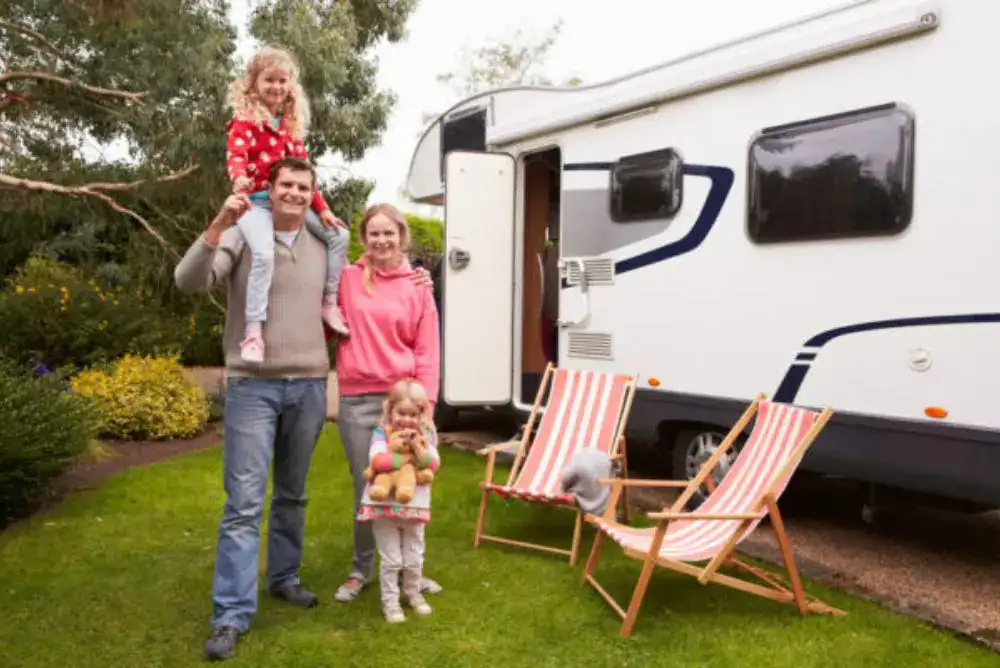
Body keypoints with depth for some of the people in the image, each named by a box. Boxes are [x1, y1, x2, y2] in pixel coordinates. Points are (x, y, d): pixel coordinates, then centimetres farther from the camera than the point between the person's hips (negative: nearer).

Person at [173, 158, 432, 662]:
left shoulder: (322, 248, 11)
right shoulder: (241, 238, -3)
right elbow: (188, 281, -13)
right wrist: (219, 225, -25)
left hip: (309, 385, 4)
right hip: (253, 385, -4)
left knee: (292, 493, 16)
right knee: (244, 502, -6)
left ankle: (283, 577, 34)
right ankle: (232, 615, 0)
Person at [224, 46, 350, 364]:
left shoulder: (291, 124, 16)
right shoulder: (245, 120, -3)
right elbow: (235, 156, -19)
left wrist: (322, 208, 10)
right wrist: (240, 178, -42)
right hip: (256, 201, -7)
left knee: (339, 234, 0)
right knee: (264, 254, -30)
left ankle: (329, 302, 9)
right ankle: (253, 332, -29)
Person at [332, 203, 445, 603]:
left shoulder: (417, 287, 4)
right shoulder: (346, 279, 4)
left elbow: (427, 351, 2)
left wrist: (425, 404, -5)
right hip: (357, 400, 0)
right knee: (366, 489, 5)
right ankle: (361, 569, 25)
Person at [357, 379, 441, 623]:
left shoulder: (425, 435, 5)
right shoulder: (382, 433, -4)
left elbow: (433, 464, -8)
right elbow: (377, 460, -21)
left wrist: (417, 446, -21)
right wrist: (407, 459, -16)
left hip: (415, 504, 3)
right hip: (385, 504, -3)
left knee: (414, 558, 14)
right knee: (391, 559, 4)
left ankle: (413, 593, 36)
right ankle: (390, 601, 18)